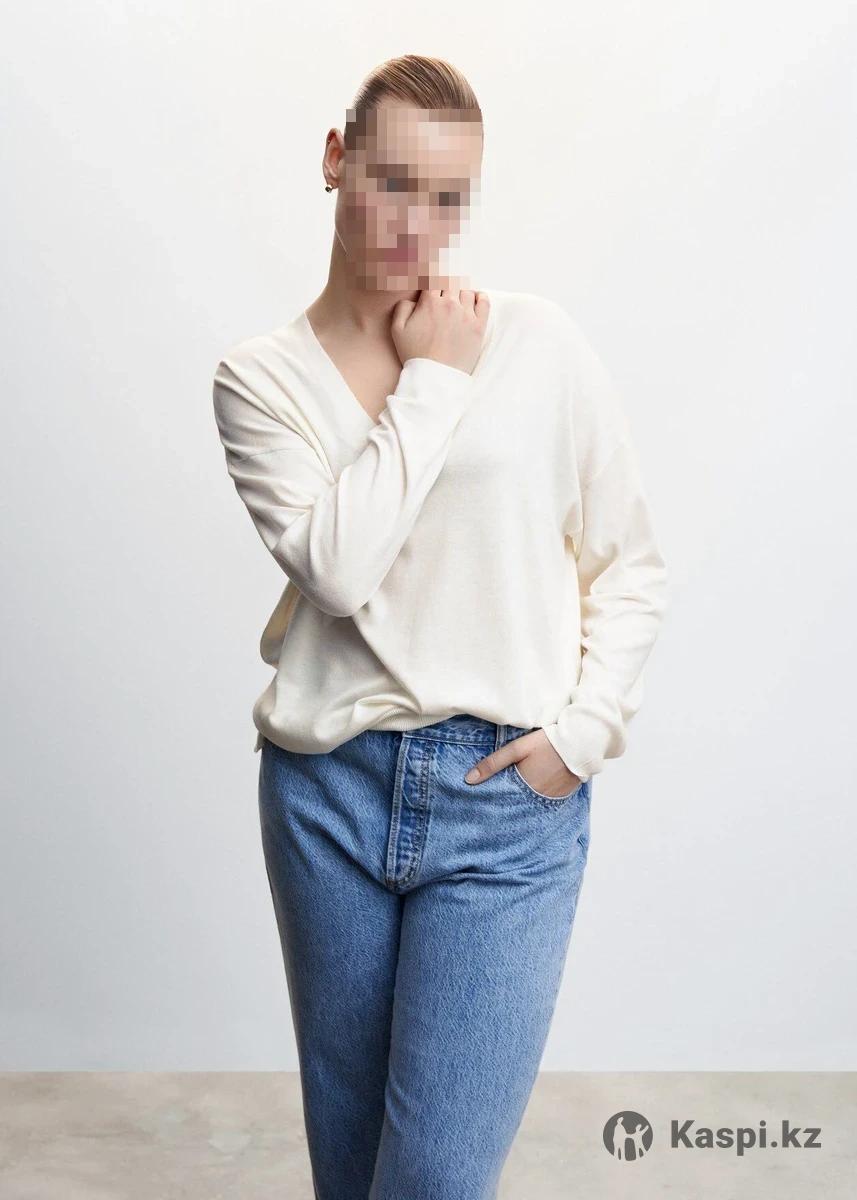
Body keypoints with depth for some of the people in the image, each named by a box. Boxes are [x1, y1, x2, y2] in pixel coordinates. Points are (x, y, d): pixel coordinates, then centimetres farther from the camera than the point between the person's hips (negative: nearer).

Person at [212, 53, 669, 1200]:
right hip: (328, 790, 2)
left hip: (511, 799, -2)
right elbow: (337, 564, -16)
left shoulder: (544, 345, -2)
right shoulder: (261, 376, 1)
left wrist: (584, 728, -8)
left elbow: (631, 569, 4)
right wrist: (432, 382, -11)